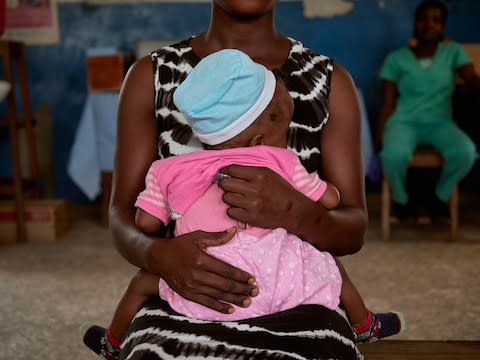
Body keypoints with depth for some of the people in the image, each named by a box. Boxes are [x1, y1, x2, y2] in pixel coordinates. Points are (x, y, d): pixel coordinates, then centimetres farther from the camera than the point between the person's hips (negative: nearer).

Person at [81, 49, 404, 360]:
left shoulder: (169, 170, 7)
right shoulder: (280, 161, 3)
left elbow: (146, 223, 8)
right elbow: (330, 200, 10)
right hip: (279, 285, 0)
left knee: (142, 281, 28)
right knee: (328, 264, 27)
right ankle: (365, 326, 46)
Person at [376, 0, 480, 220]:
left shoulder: (453, 51, 8)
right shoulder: (396, 58, 5)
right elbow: (388, 104, 4)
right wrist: (379, 139, -3)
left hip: (440, 123, 1)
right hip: (404, 121, -1)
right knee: (394, 153, -37)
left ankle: (440, 196, -1)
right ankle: (400, 199, -4)